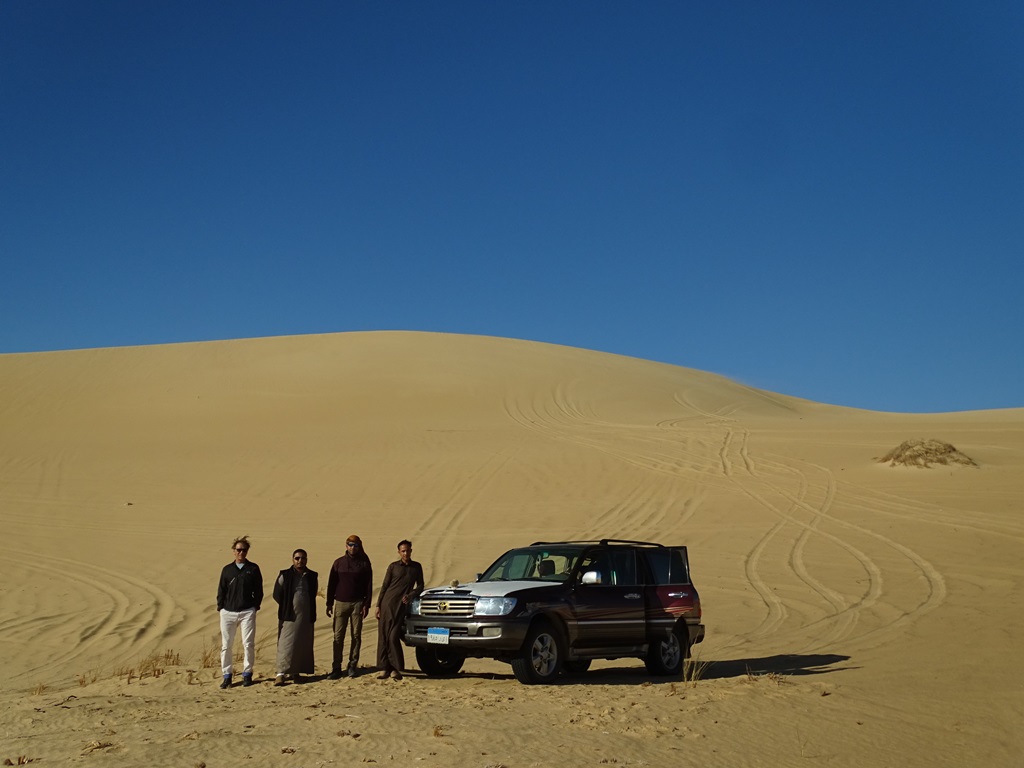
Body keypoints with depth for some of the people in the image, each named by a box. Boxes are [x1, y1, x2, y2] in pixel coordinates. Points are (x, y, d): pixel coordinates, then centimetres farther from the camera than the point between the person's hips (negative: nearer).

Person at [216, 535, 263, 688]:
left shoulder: (253, 569, 5)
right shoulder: (227, 569, 9)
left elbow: (258, 591, 6)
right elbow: (221, 590, 11)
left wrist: (255, 606, -1)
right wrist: (221, 607, 2)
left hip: (247, 612, -2)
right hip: (228, 612, 2)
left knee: (248, 644, -2)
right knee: (226, 645, 3)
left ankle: (247, 673, 10)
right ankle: (227, 675, 12)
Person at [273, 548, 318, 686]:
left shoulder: (312, 576, 8)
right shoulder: (285, 575, -2)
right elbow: (277, 595, 2)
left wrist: (312, 614, 10)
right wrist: (286, 607, 4)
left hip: (306, 617, 4)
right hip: (289, 616, -4)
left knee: (304, 645, 6)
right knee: (286, 644, -8)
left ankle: (296, 672, 17)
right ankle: (281, 673, -7)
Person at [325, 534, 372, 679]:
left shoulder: (364, 563, 4)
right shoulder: (339, 563, 8)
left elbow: (369, 585, 4)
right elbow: (331, 584, 10)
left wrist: (366, 605, -4)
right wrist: (329, 603, 4)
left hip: (357, 603, -1)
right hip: (340, 603, 1)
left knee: (356, 635, 1)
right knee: (338, 636, -3)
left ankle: (353, 665, 9)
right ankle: (336, 667, -1)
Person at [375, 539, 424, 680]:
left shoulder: (416, 567, 11)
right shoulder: (393, 567, 6)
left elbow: (420, 586, 16)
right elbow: (384, 586, 6)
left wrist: (410, 595, -3)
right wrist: (378, 605, 0)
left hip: (401, 605, 0)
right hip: (387, 604, 0)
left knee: (393, 637, -9)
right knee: (383, 637, -2)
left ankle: (395, 668, 0)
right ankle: (384, 668, 2)